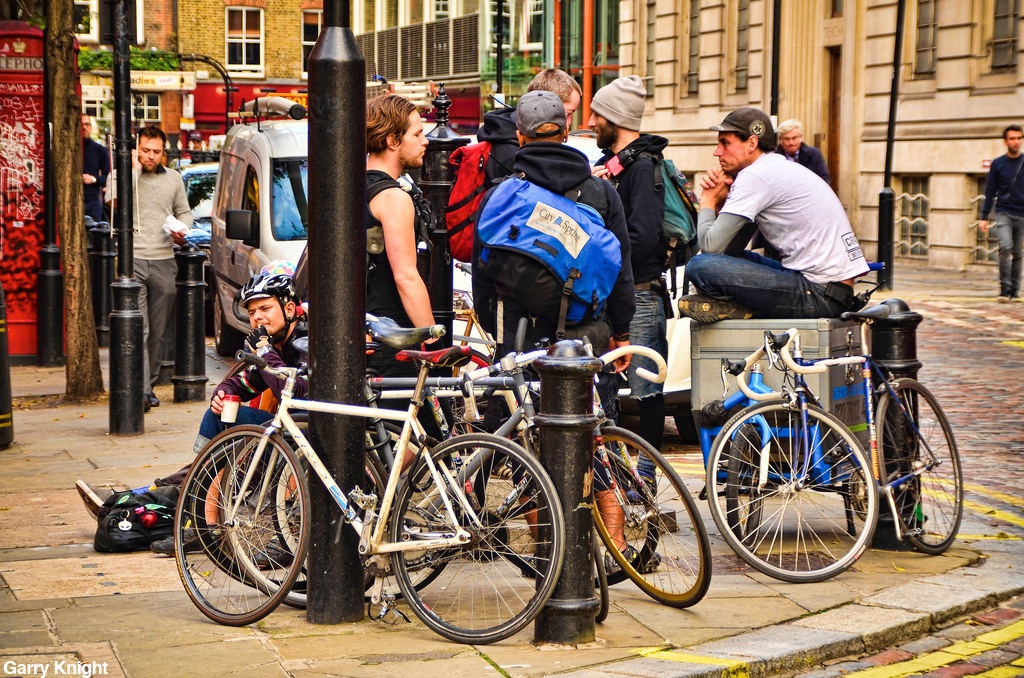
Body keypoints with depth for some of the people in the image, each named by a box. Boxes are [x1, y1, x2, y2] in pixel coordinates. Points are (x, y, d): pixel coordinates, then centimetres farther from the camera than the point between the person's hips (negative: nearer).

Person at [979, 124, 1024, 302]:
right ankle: (1005, 289, -15)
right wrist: (984, 217, 3)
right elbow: (990, 191, 9)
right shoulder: (998, 164, 6)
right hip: (1004, 213, -2)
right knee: (1006, 247, -19)